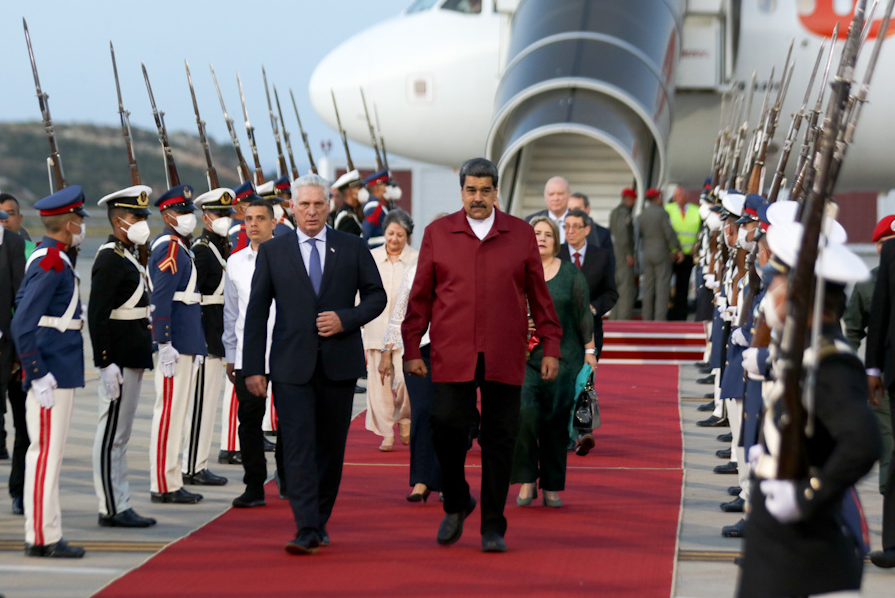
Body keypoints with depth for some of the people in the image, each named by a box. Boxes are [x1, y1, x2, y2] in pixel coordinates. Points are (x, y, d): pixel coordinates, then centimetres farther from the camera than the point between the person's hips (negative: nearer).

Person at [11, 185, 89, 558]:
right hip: (53, 374, -10)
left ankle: (40, 533, 17)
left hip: (58, 372, 10)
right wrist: (38, 376, -21)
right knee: (46, 452, -6)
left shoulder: (46, 257, 13)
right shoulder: (51, 263, -17)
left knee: (46, 451, 12)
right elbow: (21, 325, -21)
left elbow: (21, 303, 23)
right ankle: (42, 537, -3)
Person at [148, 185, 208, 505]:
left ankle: (171, 480, 17)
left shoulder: (179, 247, 19)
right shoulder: (169, 248, -12)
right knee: (170, 411, -7)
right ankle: (164, 486, -5)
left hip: (186, 342, 10)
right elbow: (160, 299, -20)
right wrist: (164, 344, -24)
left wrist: (197, 344, 22)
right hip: (176, 343, -10)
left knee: (177, 411, 12)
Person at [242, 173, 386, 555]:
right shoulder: (272, 251, 6)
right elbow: (256, 312, 5)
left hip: (340, 363, 2)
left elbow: (376, 296, 10)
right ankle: (306, 531, -15)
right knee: (298, 446, -10)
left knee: (330, 447, 8)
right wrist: (253, 367, -2)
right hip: (292, 365, -1)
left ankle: (320, 523, 22)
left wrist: (346, 319, -10)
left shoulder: (353, 248, 7)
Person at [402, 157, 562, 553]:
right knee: (447, 428, -8)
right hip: (452, 357, 0)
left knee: (499, 439, 1)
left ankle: (493, 527, 11)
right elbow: (420, 295, 8)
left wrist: (551, 347, 5)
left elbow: (539, 295, 10)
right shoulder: (437, 234, 7)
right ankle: (456, 504, 19)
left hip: (504, 358, 1)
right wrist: (411, 350, 5)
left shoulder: (521, 234, 9)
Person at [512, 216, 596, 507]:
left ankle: (552, 487, 12)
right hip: (524, 357, -1)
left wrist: (589, 350, 5)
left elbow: (583, 314, 8)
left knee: (556, 421, 1)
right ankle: (527, 480, -7)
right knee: (524, 413, -18)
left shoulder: (570, 273, 7)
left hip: (562, 356, 1)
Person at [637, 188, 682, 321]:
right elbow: (669, 233, -12)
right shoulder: (662, 213, -10)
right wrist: (677, 250, -3)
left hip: (647, 254, 6)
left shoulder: (642, 215, 7)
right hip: (662, 253, -6)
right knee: (662, 286, -4)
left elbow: (637, 234, 10)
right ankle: (660, 318, -10)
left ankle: (647, 318, 10)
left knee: (648, 286, 9)